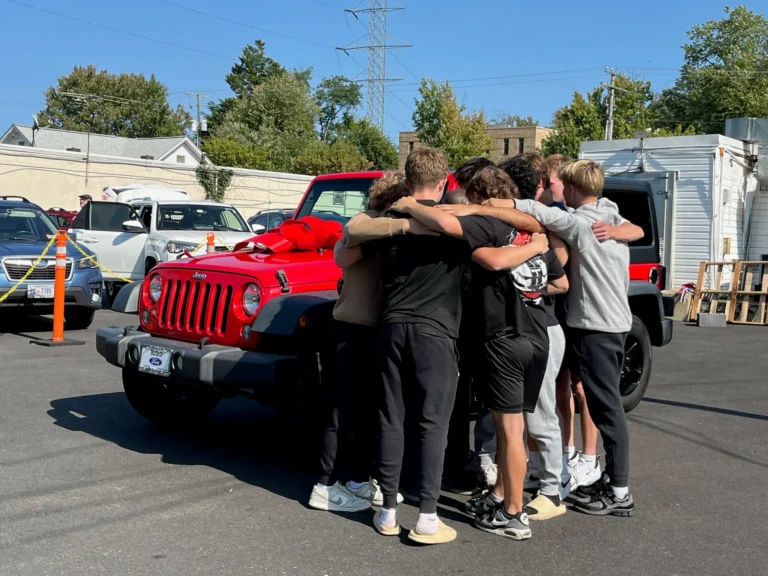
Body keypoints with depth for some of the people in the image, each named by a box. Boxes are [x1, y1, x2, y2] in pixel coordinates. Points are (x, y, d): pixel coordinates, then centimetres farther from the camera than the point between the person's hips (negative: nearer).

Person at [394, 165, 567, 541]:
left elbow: (445, 222, -28)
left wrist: (408, 206, -12)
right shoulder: (534, 233, 15)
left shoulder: (488, 225, -8)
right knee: (508, 423, 17)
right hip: (536, 338, 7)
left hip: (504, 338, -7)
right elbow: (562, 284, 23)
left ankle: (514, 515, 5)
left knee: (510, 427, -2)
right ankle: (500, 496, 28)